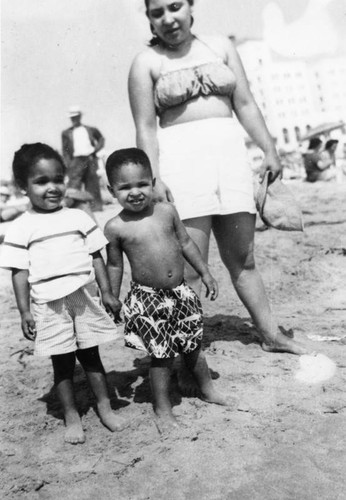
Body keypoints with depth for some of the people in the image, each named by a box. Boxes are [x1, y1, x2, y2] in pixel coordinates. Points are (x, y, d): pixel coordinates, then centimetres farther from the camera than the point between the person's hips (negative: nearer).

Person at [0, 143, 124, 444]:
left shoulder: (79, 218, 5)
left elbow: (96, 257, 7)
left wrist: (106, 292, 4)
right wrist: (24, 311, -5)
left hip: (85, 297, 1)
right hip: (49, 304, -1)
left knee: (90, 354, 12)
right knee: (62, 362, 9)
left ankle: (105, 407, 26)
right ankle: (71, 417, 22)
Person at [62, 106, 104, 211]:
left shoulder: (91, 130, 14)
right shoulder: (67, 133, 12)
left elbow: (101, 139, 24)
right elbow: (65, 150, 8)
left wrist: (95, 149, 5)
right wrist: (68, 165, -5)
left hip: (90, 160, 1)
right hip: (76, 161, -1)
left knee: (92, 185, 3)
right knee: (73, 183, -11)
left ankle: (95, 206, 9)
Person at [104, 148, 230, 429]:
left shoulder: (166, 211, -2)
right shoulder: (116, 228, -11)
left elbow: (185, 243, 9)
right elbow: (114, 265, 0)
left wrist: (205, 273, 12)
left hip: (179, 292, 4)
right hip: (148, 300, -4)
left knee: (193, 346, 18)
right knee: (161, 356, 3)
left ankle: (208, 390, 41)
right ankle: (163, 409, 21)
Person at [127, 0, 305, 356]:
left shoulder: (220, 46, 13)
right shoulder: (146, 63, 3)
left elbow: (245, 104, 12)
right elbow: (145, 127, -4)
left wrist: (269, 150, 7)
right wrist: (153, 177, -14)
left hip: (229, 153, 4)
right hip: (181, 158, -4)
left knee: (242, 259, 11)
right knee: (190, 266, -6)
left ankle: (271, 334, 21)